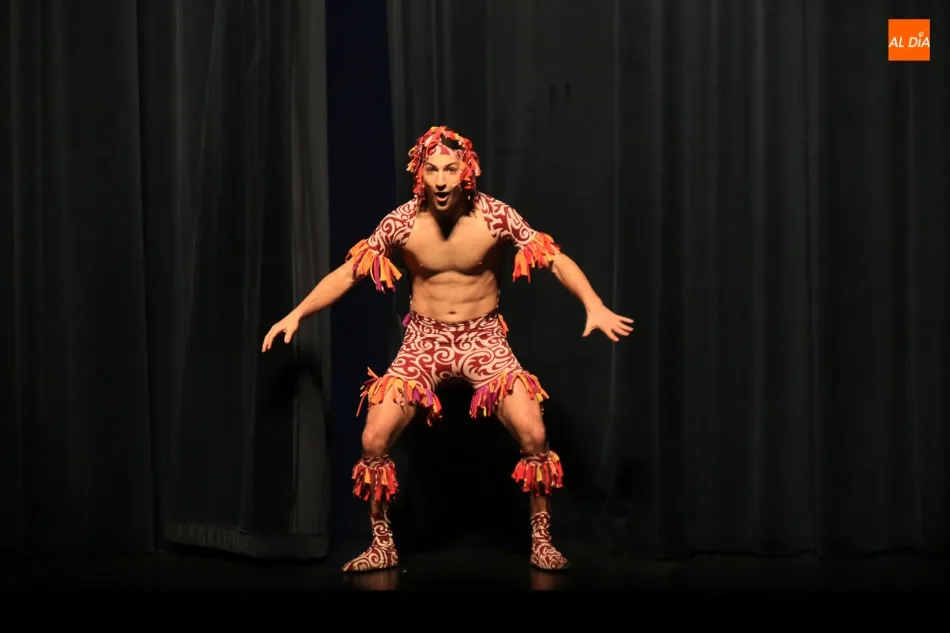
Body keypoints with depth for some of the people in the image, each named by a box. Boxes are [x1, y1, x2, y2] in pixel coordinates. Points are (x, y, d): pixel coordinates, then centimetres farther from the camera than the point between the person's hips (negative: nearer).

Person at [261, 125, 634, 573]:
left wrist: (594, 306, -27)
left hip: (483, 338, -1)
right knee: (373, 440, -12)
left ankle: (542, 542, 4)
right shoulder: (402, 223, -11)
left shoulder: (495, 216, -14)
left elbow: (556, 259, -12)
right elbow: (347, 272, -2)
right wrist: (298, 313, -9)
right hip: (425, 340, 1)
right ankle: (382, 545, 10)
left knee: (534, 436, -17)